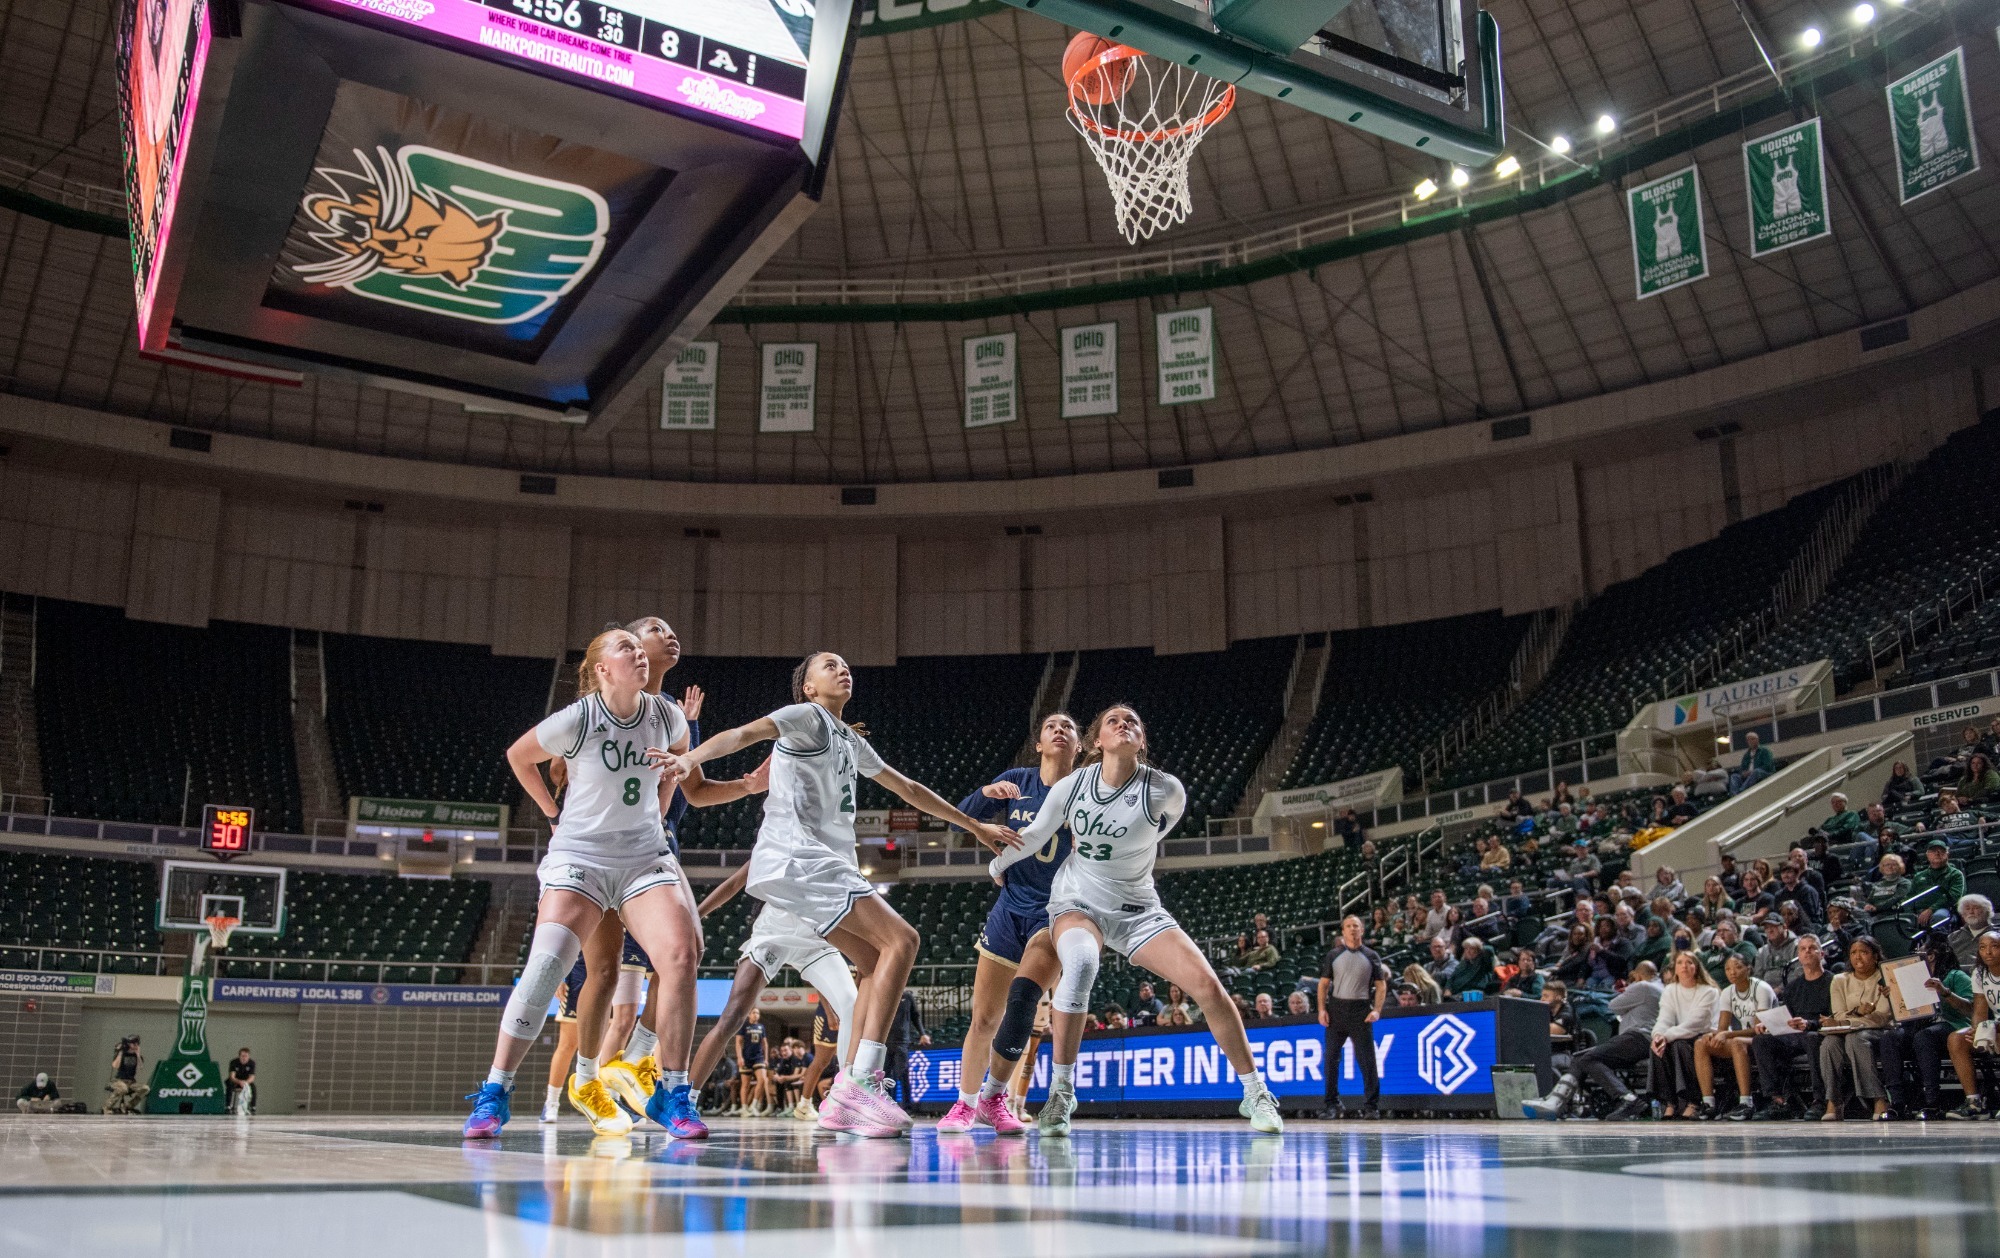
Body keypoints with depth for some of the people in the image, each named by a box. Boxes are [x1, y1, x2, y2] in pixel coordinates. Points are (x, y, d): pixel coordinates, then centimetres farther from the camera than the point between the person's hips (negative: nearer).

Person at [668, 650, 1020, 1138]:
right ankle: (864, 1080, -22)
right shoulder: (808, 717, 0)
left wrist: (976, 826, 41)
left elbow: (909, 789, 36)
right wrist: (693, 755, -39)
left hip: (820, 865, 10)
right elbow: (746, 732, -19)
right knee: (900, 939, -17)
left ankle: (845, 1098, 3)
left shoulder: (851, 742, 26)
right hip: (796, 857, -10)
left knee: (878, 963, 7)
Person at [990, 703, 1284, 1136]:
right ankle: (1060, 1091, -23)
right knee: (1081, 962, -35)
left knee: (1207, 984, -15)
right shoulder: (1071, 786, -11)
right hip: (1077, 901, -1)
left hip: (1137, 909, 1)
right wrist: (998, 864, 20)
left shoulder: (1166, 790, -15)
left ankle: (1255, 1094, 4)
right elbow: (1035, 835, 8)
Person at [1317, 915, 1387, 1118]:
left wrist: (1376, 1010, -6)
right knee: (1332, 1058, 0)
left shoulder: (1371, 956, 9)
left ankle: (1371, 1104, 3)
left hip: (1361, 1010, -1)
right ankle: (1332, 1104, 8)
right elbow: (1324, 983, 9)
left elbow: (1381, 985, 7)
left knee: (1366, 1059, -4)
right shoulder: (1333, 955, 10)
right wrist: (1322, 1009, -2)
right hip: (1336, 1008, 1)